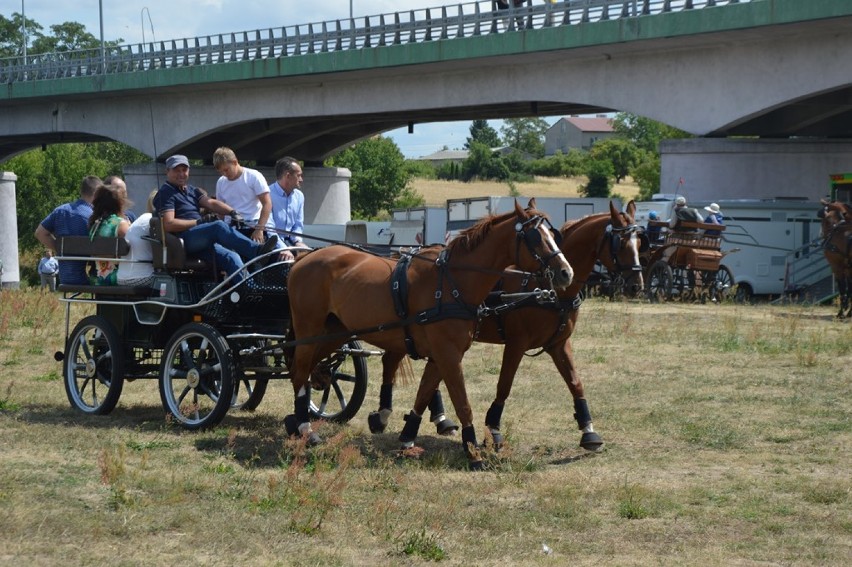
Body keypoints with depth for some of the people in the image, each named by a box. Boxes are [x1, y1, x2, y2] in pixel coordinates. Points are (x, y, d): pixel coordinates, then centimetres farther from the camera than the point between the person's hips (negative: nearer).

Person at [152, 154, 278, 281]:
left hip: (202, 241, 7)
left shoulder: (192, 190, 28)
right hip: (183, 239, -7)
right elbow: (168, 224, -9)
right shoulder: (165, 193, 5)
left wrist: (232, 212, -9)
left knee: (231, 257, -19)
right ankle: (257, 251, -43)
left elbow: (211, 203, 10)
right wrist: (199, 222, -13)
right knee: (219, 226, -30)